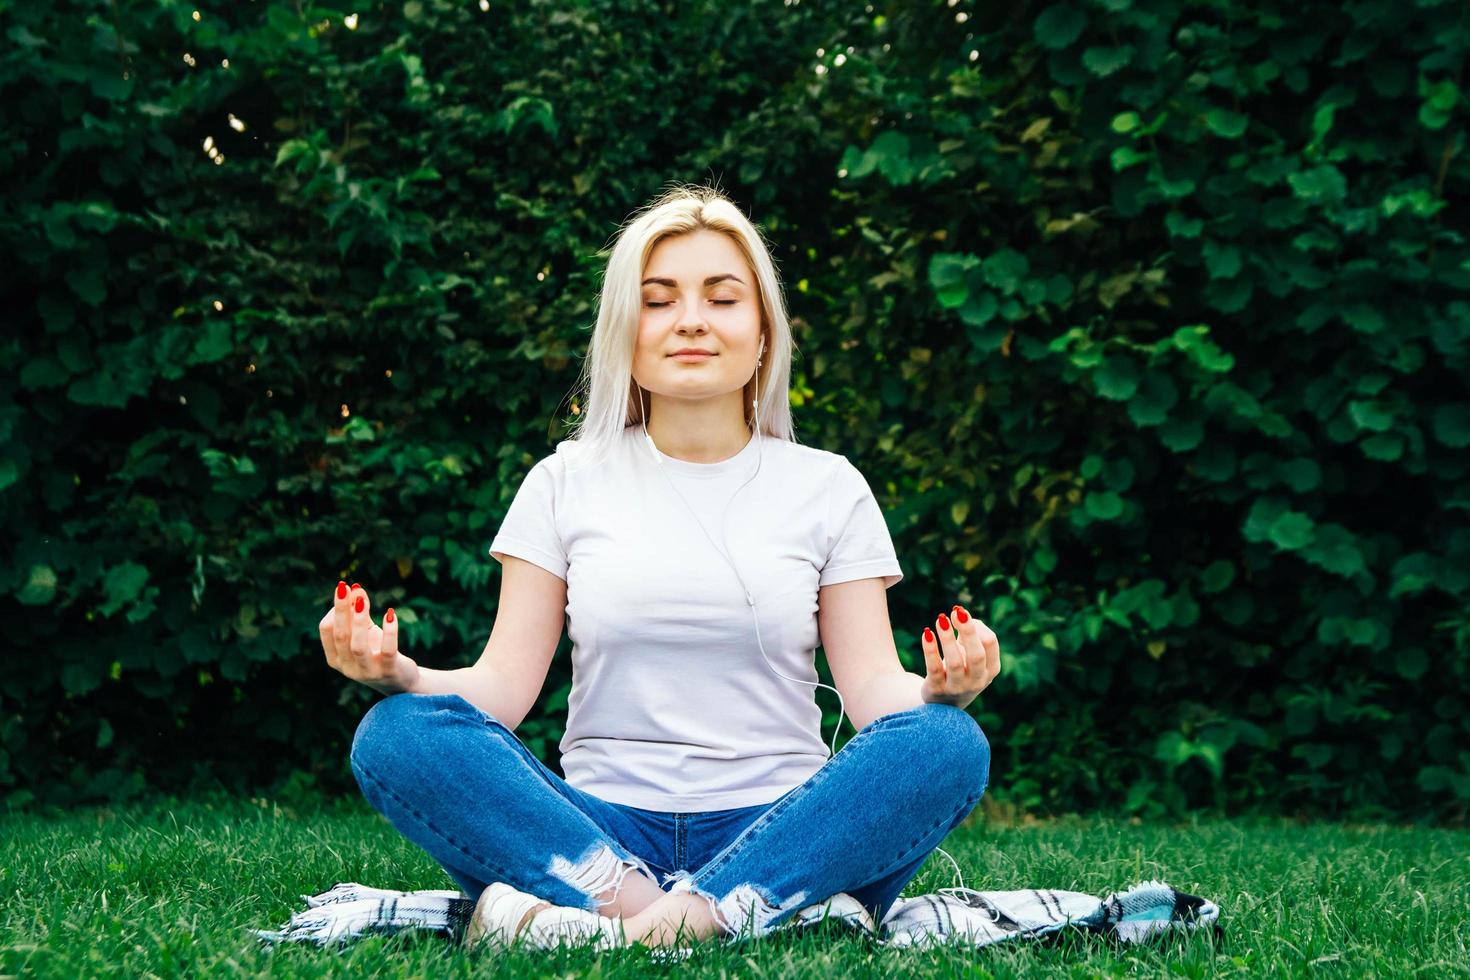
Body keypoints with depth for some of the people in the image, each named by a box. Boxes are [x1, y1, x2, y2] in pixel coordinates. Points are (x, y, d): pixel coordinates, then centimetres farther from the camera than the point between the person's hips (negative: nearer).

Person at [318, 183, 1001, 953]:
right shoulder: (566, 484, 11)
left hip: (776, 832, 0)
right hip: (599, 829, 0)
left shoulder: (827, 488, 11)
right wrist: (400, 673, -17)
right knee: (395, 734, -24)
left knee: (948, 745, -28)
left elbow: (872, 686, 2)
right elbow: (504, 683, 4)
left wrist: (940, 688, -20)